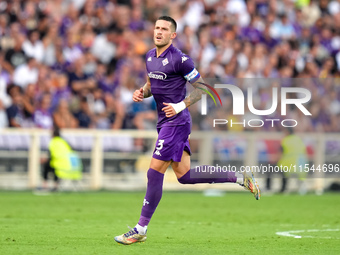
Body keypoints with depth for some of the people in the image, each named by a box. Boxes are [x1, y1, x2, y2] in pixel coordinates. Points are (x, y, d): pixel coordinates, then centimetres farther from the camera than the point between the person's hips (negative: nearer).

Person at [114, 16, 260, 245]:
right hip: (165, 122, 9)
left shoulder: (179, 59, -13)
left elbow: (202, 87, -9)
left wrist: (180, 106, -19)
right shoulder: (150, 56, 11)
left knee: (155, 173, -10)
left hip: (176, 122, -9)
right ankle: (240, 178, 21)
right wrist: (142, 93, 3)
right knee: (184, 175, 9)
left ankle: (141, 230, -5)